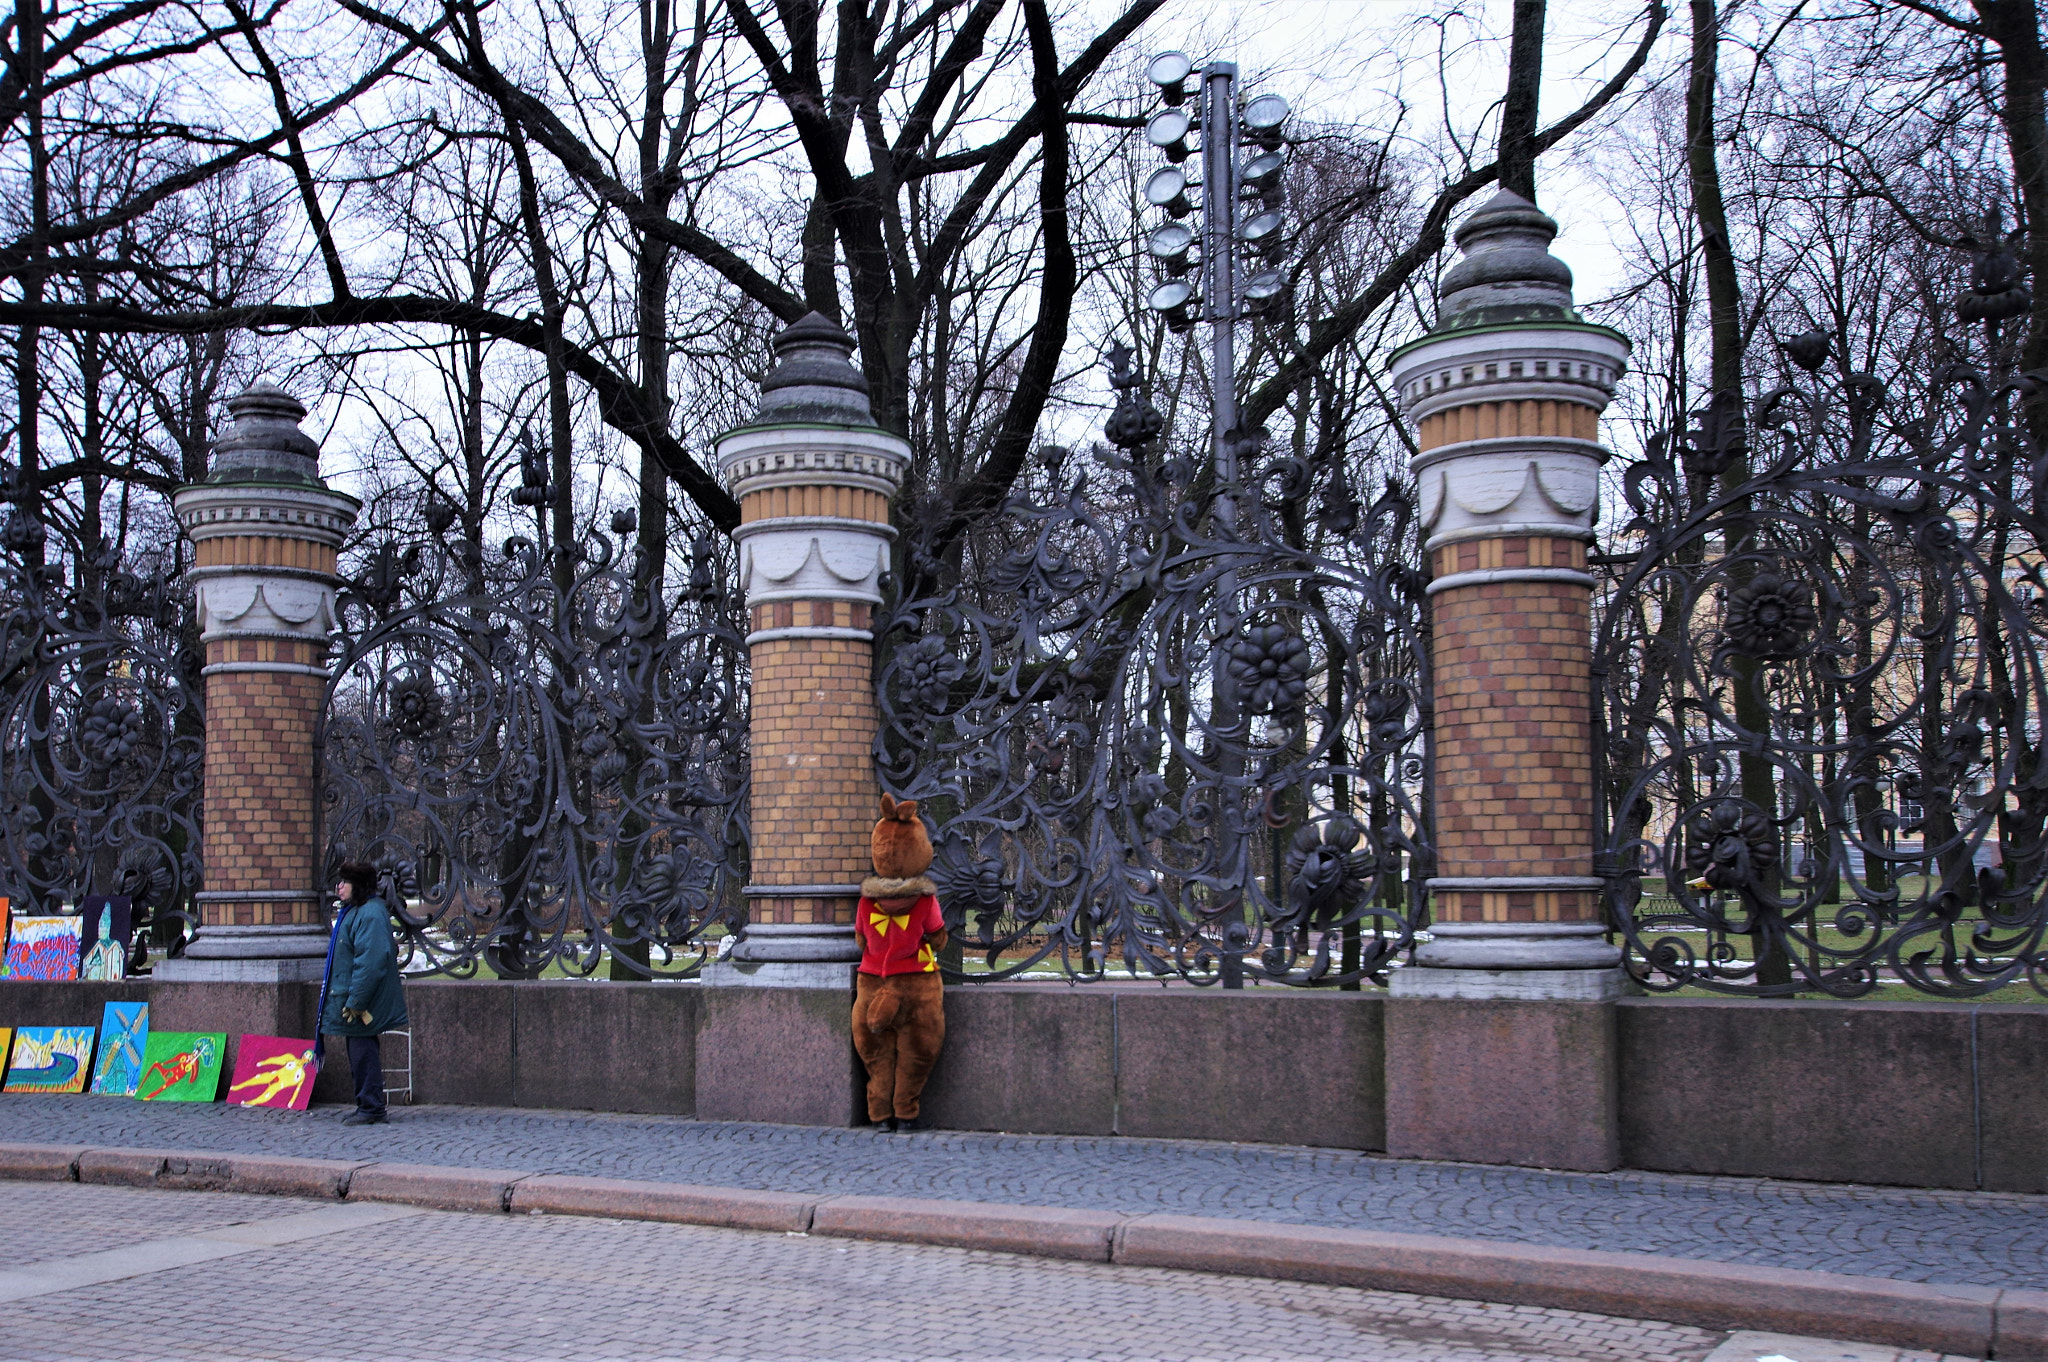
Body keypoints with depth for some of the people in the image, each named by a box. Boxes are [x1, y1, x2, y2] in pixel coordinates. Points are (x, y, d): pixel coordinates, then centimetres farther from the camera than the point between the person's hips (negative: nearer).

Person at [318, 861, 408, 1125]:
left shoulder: (370, 914, -18)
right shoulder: (352, 911, 16)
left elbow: (370, 962, -25)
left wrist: (355, 1001, -25)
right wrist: (330, 983, 23)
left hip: (364, 1003, -11)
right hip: (352, 998, 11)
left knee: (364, 1053, -6)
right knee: (359, 1054, 14)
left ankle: (371, 1109, 0)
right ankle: (367, 1106, 20)